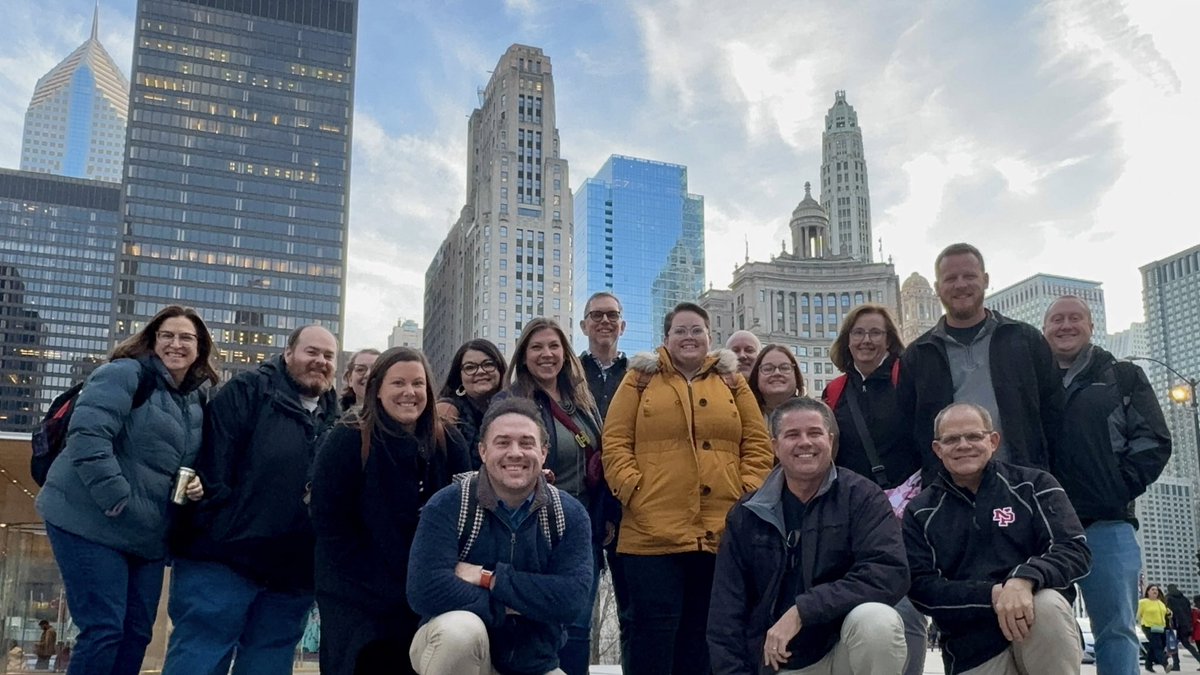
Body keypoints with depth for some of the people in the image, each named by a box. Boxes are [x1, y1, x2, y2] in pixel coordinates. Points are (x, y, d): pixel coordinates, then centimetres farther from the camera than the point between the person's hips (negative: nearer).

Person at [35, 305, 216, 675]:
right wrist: (117, 499, -25)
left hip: (148, 533, 8)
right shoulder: (125, 374, -10)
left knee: (137, 632, 10)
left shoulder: (198, 400, 13)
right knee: (103, 629, -10)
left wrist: (197, 484, 0)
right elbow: (87, 435, -22)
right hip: (92, 522, -8)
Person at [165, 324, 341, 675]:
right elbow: (212, 458, -12)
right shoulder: (249, 390, -2)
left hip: (292, 573, 6)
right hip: (225, 556, -6)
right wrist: (215, 526, -18)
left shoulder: (335, 420, 15)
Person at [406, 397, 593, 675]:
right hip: (452, 649, -2)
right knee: (462, 628, -34)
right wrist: (506, 608, -19)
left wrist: (489, 578, -22)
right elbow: (425, 589, -26)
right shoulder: (447, 506, -14)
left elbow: (574, 599, -19)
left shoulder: (570, 515, -7)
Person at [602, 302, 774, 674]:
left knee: (703, 629, 12)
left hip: (721, 532, 3)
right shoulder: (640, 379, 8)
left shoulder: (732, 382, 15)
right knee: (654, 626, -1)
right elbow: (615, 443, 1)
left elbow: (758, 445, 11)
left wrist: (749, 493, -3)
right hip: (654, 530, -3)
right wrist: (634, 491, -11)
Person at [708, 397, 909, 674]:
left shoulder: (861, 496, -7)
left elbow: (890, 574, -22)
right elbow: (726, 613, 2)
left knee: (877, 620, -31)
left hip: (845, 652, -1)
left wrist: (802, 611, -26)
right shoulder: (746, 515, 2)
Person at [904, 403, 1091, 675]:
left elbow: (1075, 550, -7)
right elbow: (920, 587, -3)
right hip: (971, 653, 1)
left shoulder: (1033, 485, 3)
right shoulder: (920, 512, 6)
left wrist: (1025, 579, -28)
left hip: (1044, 633, -1)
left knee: (1047, 604, -32)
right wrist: (992, 596, -18)